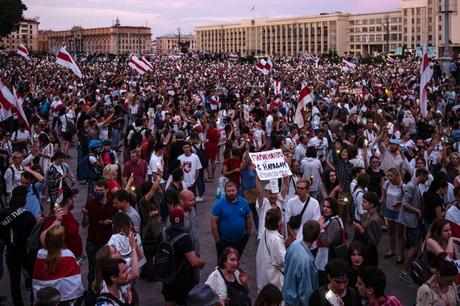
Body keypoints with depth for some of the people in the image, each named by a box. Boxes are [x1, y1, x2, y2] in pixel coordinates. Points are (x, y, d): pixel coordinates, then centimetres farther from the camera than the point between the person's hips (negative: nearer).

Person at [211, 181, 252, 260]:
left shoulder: (243, 202, -4)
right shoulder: (219, 204, -15)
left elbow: (248, 218, 8)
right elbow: (214, 222, -13)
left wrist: (248, 233, 9)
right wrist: (217, 240, -13)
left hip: (240, 240, 3)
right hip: (224, 241, -3)